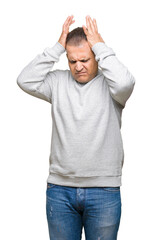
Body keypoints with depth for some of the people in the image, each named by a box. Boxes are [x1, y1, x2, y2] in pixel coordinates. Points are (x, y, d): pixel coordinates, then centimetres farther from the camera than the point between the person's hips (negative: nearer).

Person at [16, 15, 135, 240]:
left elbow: (125, 82, -24)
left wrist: (100, 45, -14)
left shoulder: (108, 83, -2)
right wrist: (57, 47, -7)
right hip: (59, 189, 2)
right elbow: (26, 80, -7)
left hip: (104, 191, -2)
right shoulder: (58, 81, 6)